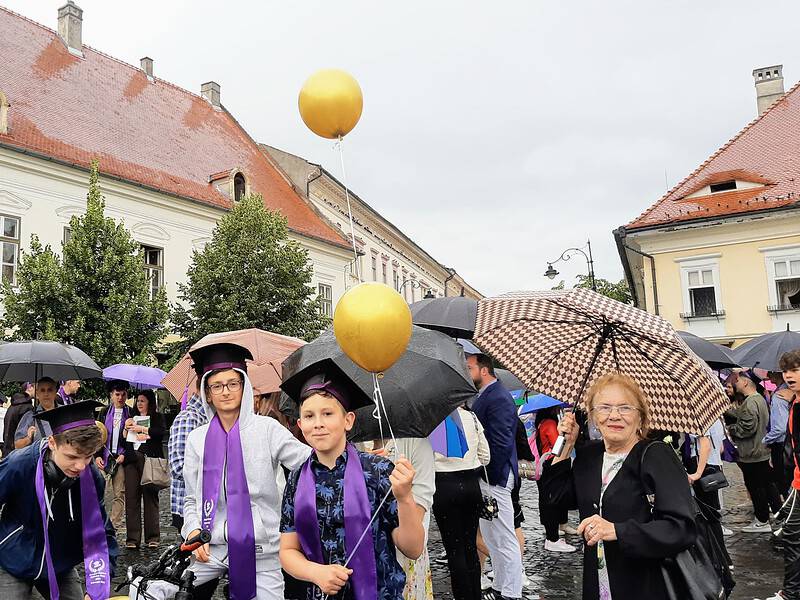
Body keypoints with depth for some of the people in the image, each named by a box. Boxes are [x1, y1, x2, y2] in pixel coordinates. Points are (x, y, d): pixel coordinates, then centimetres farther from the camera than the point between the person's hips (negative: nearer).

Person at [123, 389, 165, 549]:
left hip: (149, 459, -4)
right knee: (131, 498, -2)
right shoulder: (132, 418, 23)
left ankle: (152, 537, -1)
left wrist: (142, 429, -7)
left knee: (150, 497, -5)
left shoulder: (157, 417, 10)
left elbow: (161, 431, -9)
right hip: (132, 459, 4)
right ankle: (133, 538, 2)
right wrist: (126, 429, 1)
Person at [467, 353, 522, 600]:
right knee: (490, 536, 20)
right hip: (484, 477, 11)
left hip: (494, 478, -11)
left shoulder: (498, 398, -18)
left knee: (504, 540, 0)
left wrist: (491, 477, -19)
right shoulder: (484, 396, 13)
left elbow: (501, 443, -23)